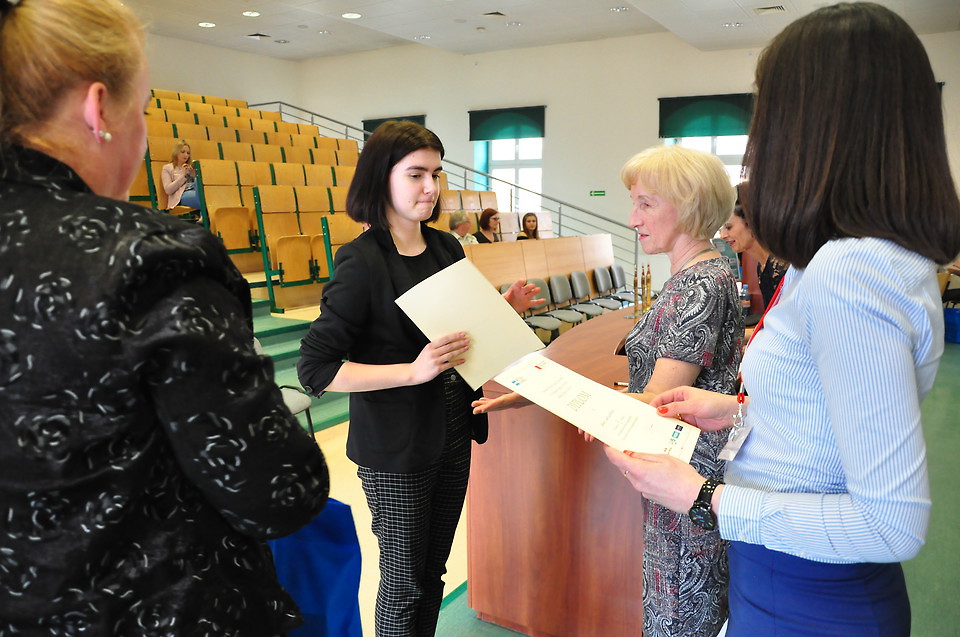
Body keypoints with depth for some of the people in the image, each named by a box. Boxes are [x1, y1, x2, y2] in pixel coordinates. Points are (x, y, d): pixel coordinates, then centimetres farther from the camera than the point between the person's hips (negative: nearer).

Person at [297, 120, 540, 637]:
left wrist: (502, 308, -2)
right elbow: (315, 370, -19)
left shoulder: (446, 247, 4)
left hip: (453, 433, 6)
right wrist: (413, 371, -27)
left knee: (433, 572, 21)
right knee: (405, 581, 11)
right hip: (396, 448, -6)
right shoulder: (362, 261, -17)